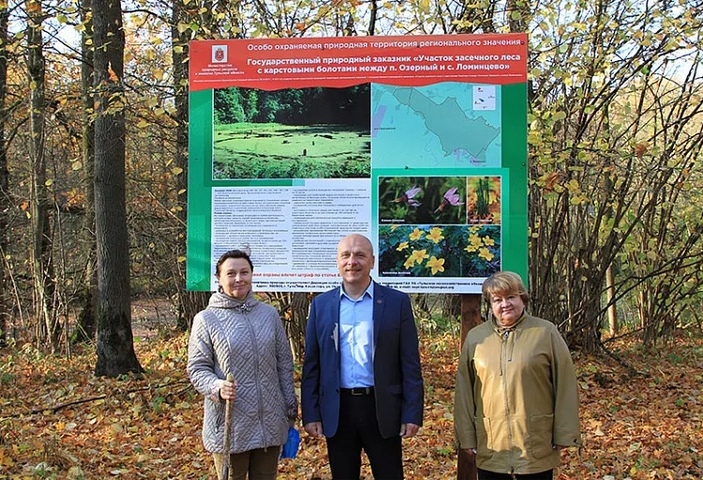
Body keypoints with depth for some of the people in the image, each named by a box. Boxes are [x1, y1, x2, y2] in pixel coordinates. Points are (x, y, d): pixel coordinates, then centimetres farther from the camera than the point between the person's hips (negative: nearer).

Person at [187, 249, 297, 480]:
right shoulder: (206, 319, -5)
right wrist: (217, 387, -23)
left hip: (271, 423, 3)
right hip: (230, 426, -3)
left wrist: (291, 407, 9)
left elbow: (284, 364, 9)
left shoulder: (269, 314, 4)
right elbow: (197, 368, -3)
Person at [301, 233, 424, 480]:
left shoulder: (397, 302, -1)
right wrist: (310, 413, 1)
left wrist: (412, 413, -7)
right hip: (337, 410, 2)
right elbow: (311, 365, 5)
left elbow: (410, 364, -2)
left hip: (382, 409, -2)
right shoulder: (321, 304, 4)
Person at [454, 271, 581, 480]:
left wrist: (564, 434, -3)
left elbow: (564, 385, -1)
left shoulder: (546, 333, -1)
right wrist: (466, 437, 5)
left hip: (537, 446, -2)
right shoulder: (475, 337, 5)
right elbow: (464, 391, 7)